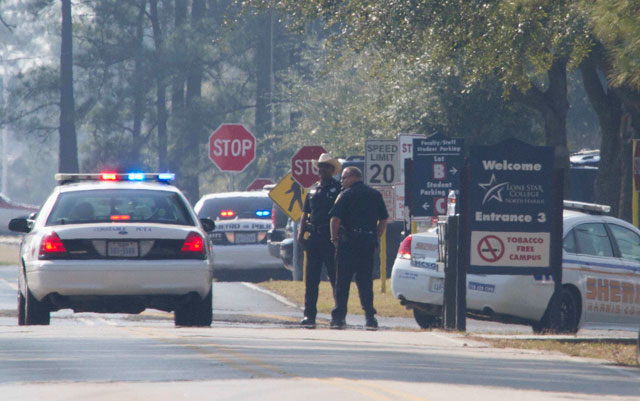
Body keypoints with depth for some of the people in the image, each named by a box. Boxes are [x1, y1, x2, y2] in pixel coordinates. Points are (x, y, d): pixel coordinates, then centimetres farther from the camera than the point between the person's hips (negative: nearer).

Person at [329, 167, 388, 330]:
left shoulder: (346, 195, -5)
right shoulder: (375, 195, 11)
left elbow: (335, 219, -12)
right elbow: (383, 220, 12)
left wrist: (334, 238, -1)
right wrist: (376, 239, 15)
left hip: (348, 242, -4)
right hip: (369, 242, 4)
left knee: (342, 280, 1)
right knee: (365, 280, 8)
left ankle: (339, 317, -1)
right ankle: (370, 317, 0)